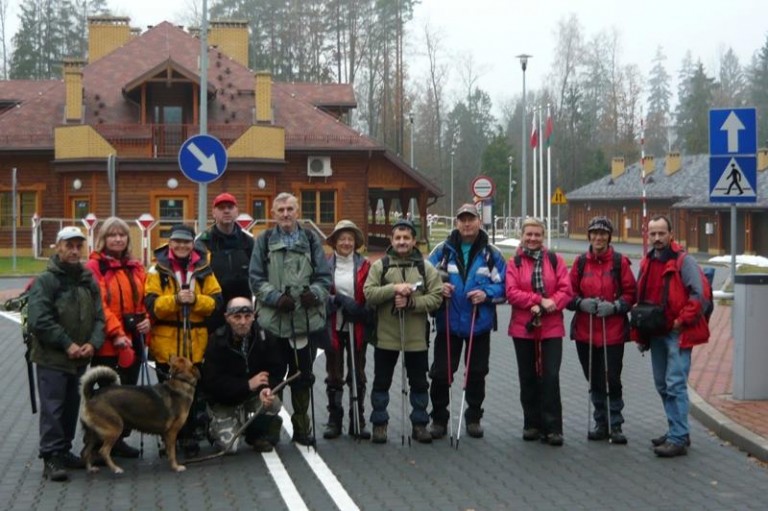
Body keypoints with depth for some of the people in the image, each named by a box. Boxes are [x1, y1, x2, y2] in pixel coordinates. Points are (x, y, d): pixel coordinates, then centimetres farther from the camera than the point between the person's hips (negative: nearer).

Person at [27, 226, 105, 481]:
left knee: (72, 407, 14)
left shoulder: (88, 281, 10)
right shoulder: (45, 281, -9)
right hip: (51, 358, -6)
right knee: (52, 408, -5)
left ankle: (64, 451, 25)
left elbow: (98, 317, 10)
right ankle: (51, 458, -1)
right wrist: (67, 344, -17)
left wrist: (93, 343, -8)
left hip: (80, 358, 6)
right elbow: (39, 320, -17)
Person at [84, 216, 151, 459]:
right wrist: (116, 334, -23)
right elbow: (98, 304, -16)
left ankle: (119, 438, 24)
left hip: (133, 341, 7)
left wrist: (146, 320, -1)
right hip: (107, 344, -7)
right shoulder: (94, 266, -8)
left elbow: (144, 299, 19)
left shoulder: (136, 268, 15)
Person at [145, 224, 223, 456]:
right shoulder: (157, 270, 0)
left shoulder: (203, 269, 6)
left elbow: (216, 302, 0)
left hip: (196, 342, 1)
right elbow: (152, 305, -9)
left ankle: (192, 438, 15)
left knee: (195, 392, 5)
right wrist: (176, 300, -23)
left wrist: (195, 300, -17)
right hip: (166, 341, -1)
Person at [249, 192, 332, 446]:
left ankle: (301, 427, 20)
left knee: (303, 376, 9)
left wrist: (315, 293, -15)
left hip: (308, 319, 1)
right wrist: (276, 297, -15)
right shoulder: (265, 241, 4)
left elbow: (324, 276, 5)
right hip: (274, 319, -1)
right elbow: (256, 279, 0)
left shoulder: (311, 240, 7)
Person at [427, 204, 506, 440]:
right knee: (440, 373, 3)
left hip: (479, 324, 0)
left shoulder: (491, 254, 0)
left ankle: (473, 418, 24)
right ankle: (439, 419, 17)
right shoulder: (443, 250, 1)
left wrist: (486, 294, -17)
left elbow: (503, 285, -1)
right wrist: (438, 288, -15)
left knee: (477, 373, 10)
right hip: (448, 323, 0)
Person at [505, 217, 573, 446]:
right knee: (528, 377, 9)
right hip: (523, 328, 1)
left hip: (551, 328, -1)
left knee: (550, 376, -6)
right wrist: (539, 301, -18)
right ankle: (532, 424, 20)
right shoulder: (514, 263, 3)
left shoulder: (555, 260, 4)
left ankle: (553, 428, -1)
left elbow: (566, 290, -3)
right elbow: (512, 292, -9)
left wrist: (551, 304, -20)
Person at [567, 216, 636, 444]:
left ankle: (615, 426, 8)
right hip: (585, 331, 3)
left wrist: (615, 306, -14)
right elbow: (570, 293, 10)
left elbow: (631, 293, 1)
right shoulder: (580, 262, 8)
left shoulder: (620, 262, 0)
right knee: (594, 381, 10)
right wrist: (582, 303, -10)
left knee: (612, 380, -3)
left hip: (613, 331, -3)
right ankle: (601, 423, 21)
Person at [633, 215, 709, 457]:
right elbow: (641, 298, 19)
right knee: (662, 385, 14)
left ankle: (679, 439, -10)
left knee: (675, 385, -12)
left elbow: (697, 294, -15)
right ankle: (677, 431, 25)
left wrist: (681, 321, -17)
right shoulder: (647, 263, 12)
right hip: (656, 334, 8)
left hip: (677, 333, -8)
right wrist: (640, 333, 15)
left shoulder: (684, 260, -10)